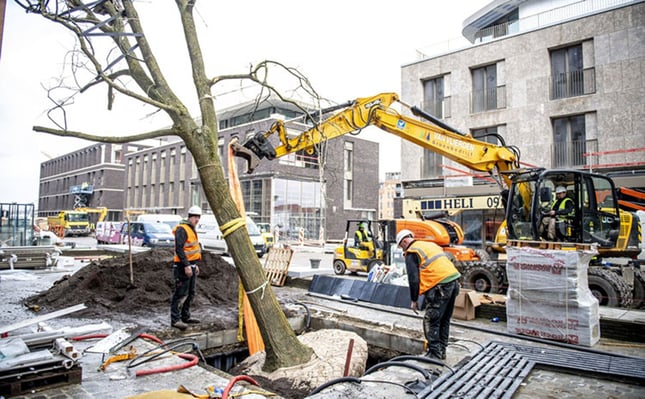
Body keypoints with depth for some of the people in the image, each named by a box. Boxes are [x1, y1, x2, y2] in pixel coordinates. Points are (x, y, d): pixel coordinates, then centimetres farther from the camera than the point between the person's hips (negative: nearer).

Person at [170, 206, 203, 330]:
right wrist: (186, 265, -25)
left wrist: (195, 265, 23)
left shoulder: (191, 229, 17)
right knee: (180, 294, -7)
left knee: (190, 293, 16)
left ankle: (185, 317, 26)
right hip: (183, 267, -10)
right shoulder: (181, 229, -14)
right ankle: (175, 320, 0)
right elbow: (179, 249, -23)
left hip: (190, 265, 10)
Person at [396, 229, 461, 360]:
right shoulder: (430, 245, 24)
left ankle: (434, 353, 5)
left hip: (441, 285, -9)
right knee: (444, 321, 18)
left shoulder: (411, 253, -1)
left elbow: (413, 279, -8)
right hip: (453, 280, 9)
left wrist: (414, 300, 3)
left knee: (430, 322, 2)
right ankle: (441, 351, 26)